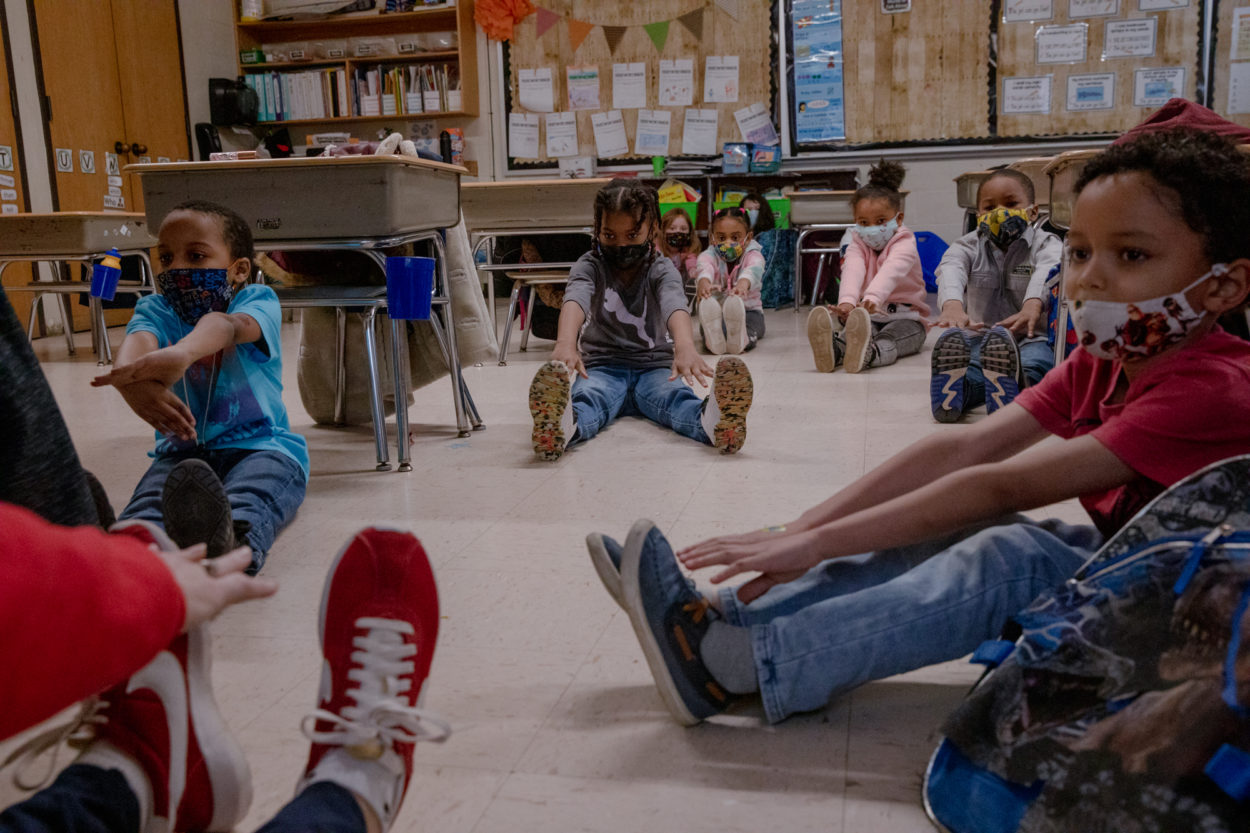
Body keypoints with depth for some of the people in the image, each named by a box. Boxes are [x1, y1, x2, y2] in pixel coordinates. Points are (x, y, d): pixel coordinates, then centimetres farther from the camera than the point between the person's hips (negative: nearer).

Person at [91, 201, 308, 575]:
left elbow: (227, 325, -25)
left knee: (249, 496, -38)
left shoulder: (257, 300, 2)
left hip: (261, 444, -2)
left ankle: (232, 537, -70)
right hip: (182, 450, 3)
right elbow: (139, 339, -16)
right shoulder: (156, 309, 11)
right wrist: (131, 377, -45)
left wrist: (181, 353, -52)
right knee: (152, 499, -32)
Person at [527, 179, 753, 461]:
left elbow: (674, 304, -23)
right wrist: (565, 343, -48)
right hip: (602, 366, 0)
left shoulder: (661, 269, 0)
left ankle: (711, 420, -69)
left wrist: (685, 346, -48)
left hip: (653, 367, 1)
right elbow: (575, 300, -22)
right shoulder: (589, 266, 1)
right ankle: (560, 427, -72)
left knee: (676, 397, -34)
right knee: (586, 398, -36)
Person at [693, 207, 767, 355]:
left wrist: (743, 283, -60)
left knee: (753, 321, -38)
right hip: (714, 312, 0)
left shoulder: (753, 255, -4)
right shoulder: (709, 255, -2)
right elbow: (704, 267, -29)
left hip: (749, 310, 0)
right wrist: (704, 282, -58)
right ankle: (713, 337, -70)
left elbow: (754, 269, -31)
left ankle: (741, 338, -69)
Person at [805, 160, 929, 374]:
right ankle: (834, 350, -67)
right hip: (870, 316, 2)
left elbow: (891, 271, -29)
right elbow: (853, 271, -18)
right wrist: (847, 301, -42)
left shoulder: (904, 243, -6)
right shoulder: (857, 244, 6)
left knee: (887, 340, -38)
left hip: (905, 317, -2)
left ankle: (868, 353, -71)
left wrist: (873, 298, -52)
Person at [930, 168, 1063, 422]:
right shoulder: (968, 246, 9)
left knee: (1033, 365, -36)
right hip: (978, 337, 1)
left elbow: (1046, 272, -21)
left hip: (1031, 339, -1)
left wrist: (1033, 305, -48)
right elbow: (951, 270, -16)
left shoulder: (1046, 244, 4)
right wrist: (952, 305, -43)